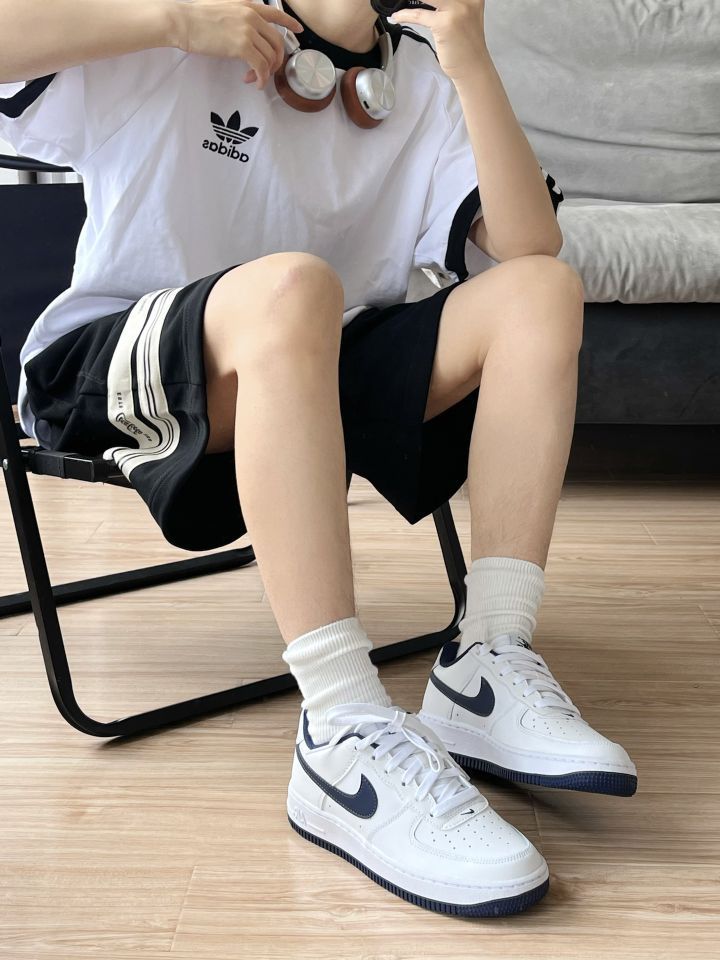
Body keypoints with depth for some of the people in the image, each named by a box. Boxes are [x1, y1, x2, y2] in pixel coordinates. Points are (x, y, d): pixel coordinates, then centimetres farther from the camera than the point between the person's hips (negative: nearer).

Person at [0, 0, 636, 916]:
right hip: (112, 366, -4)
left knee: (543, 291, -12)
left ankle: (485, 670, -23)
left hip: (312, 371, 5)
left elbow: (530, 244, -8)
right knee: (290, 286, -37)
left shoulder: (418, 77, 5)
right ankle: (345, 738, -41)